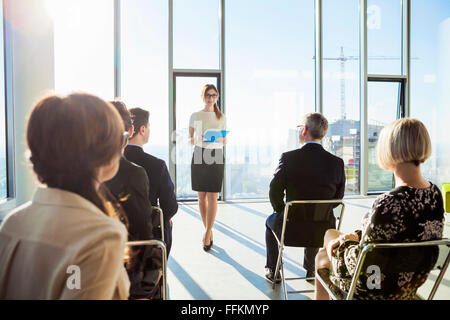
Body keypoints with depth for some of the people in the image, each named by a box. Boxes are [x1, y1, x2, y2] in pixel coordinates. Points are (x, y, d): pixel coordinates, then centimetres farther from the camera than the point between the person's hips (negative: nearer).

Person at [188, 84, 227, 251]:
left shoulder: (222, 117, 9)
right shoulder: (195, 116, 7)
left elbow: (225, 141, 12)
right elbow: (190, 140, 8)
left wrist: (220, 139, -11)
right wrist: (197, 139, -14)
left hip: (216, 156, 0)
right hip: (199, 155, 1)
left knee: (212, 197, -6)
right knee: (201, 196, 6)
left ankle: (207, 234, 0)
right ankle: (208, 229, 24)